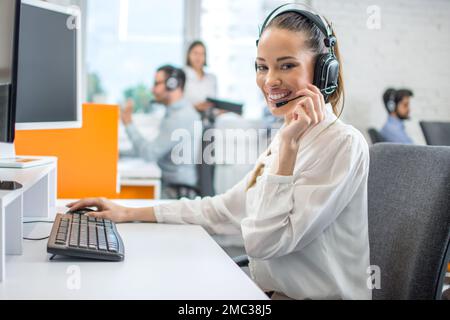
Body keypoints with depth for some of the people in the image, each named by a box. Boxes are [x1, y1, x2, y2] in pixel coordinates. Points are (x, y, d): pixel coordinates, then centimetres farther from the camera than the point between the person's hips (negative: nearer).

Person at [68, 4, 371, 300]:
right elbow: (224, 209, 14)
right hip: (271, 290, 7)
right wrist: (130, 213, 14)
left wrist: (288, 145, -23)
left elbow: (265, 241, -21)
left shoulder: (343, 144, -17)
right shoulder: (285, 140, 9)